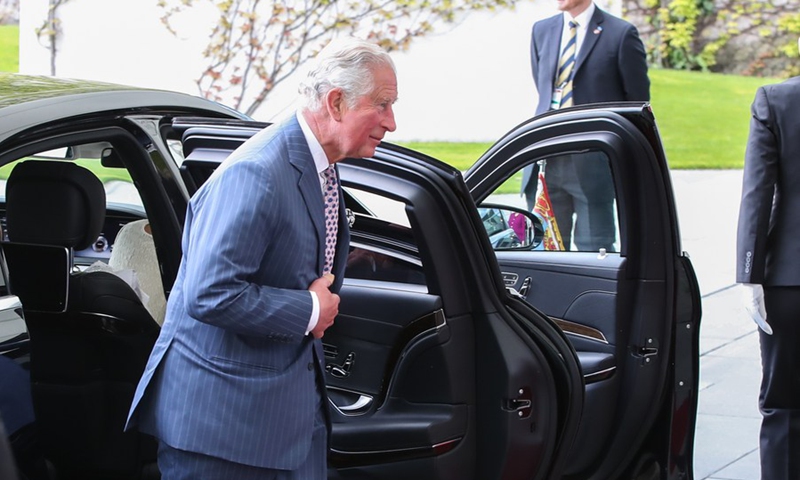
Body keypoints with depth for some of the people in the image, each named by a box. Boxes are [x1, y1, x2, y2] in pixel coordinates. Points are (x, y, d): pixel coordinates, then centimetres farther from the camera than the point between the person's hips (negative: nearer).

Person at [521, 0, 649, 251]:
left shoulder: (621, 33, -3)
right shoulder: (541, 30, 13)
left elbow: (638, 103, 2)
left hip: (592, 164, -5)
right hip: (546, 162, 5)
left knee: (595, 248, -2)